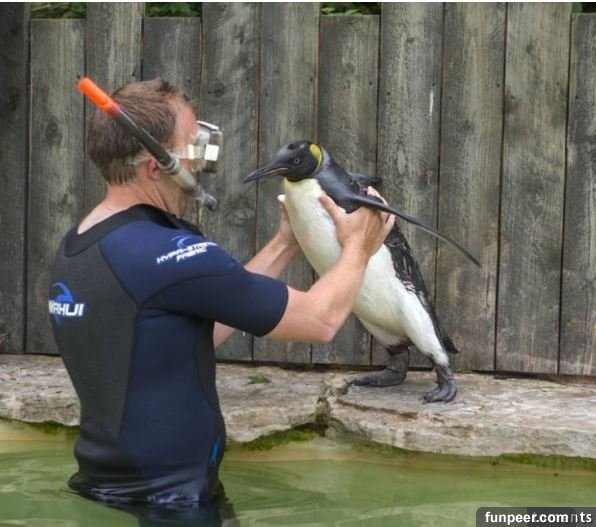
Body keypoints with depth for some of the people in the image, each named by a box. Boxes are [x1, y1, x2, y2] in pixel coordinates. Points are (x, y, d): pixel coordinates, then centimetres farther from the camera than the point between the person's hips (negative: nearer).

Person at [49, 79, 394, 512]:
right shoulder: (165, 253, -22)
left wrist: (284, 246, 14)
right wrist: (358, 247, 5)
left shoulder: (77, 248, 5)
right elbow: (319, 320, -14)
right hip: (165, 503, -9)